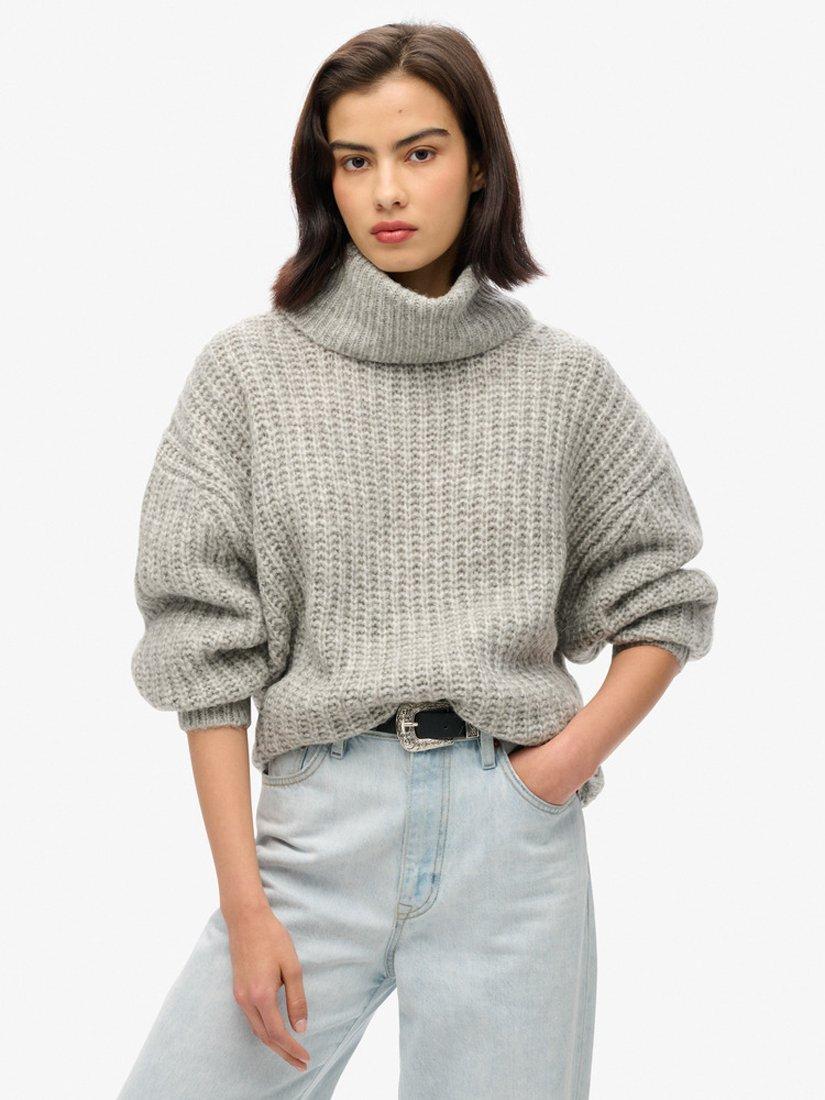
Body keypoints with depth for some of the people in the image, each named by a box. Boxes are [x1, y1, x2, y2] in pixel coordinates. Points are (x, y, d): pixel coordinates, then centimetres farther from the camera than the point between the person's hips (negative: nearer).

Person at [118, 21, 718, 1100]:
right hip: (320, 817, 0)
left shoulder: (564, 379, 4)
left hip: (515, 831, 1)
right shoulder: (249, 371, 1)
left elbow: (668, 599, 12)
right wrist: (245, 903, -6)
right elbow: (204, 644, -1)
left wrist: (574, 752, -4)